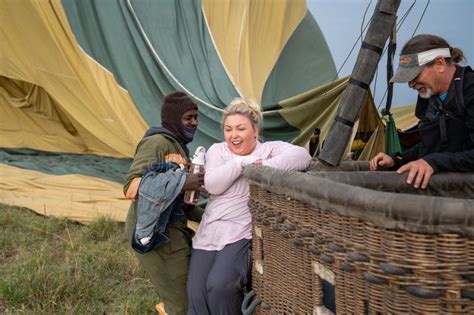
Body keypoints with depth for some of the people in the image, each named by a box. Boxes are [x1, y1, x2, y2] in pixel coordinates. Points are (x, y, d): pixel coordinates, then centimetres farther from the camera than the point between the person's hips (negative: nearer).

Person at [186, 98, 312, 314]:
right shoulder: (217, 151, 12)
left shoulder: (270, 149, 1)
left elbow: (302, 156, -19)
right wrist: (243, 162, -14)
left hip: (241, 235, -4)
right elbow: (212, 185, -6)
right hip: (209, 235, 4)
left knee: (219, 286, -26)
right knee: (196, 295, -8)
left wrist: (265, 166, -28)